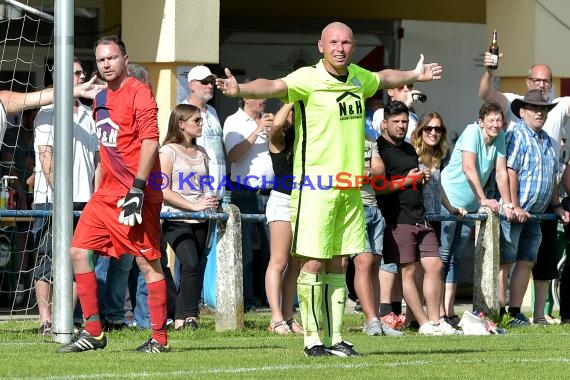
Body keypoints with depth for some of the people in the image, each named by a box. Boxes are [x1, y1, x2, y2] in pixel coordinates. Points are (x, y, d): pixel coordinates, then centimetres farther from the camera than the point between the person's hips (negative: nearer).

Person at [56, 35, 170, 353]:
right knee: (79, 251, 3)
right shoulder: (101, 99, 17)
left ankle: (160, 339, -1)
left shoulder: (138, 93, -9)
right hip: (107, 193, 9)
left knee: (148, 262, -5)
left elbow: (150, 143, -16)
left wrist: (137, 189, -22)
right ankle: (93, 333, 9)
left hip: (137, 194, -9)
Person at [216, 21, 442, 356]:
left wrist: (414, 75, 48)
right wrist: (240, 89, -49)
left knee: (337, 265, 10)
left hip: (349, 187, 6)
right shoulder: (308, 79, -12)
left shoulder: (358, 77, 10)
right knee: (314, 263, -4)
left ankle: (336, 338, 15)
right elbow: (274, 87, -30)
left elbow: (384, 78, 34)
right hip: (315, 186, -6)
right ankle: (313, 339, 3)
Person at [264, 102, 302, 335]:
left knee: (296, 264, 6)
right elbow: (276, 124, -23)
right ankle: (276, 318, -10)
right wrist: (292, 100, -15)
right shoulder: (279, 139, -4)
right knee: (279, 261, -7)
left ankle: (289, 316, 9)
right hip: (283, 200, -6)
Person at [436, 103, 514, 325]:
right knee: (442, 255, -6)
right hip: (448, 199, -7)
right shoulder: (472, 132, -18)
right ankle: (438, 313, -8)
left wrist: (508, 204, -6)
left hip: (470, 204, 7)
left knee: (456, 257, 8)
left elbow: (501, 173, 1)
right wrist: (483, 200, -31)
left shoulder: (500, 138, 1)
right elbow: (468, 168, -27)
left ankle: (449, 312, 9)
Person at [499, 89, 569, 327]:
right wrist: (515, 207, -23)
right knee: (505, 262, -5)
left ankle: (515, 312, 11)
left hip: (533, 214, 8)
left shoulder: (546, 140, 17)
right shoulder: (517, 136, -11)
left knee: (526, 262, 7)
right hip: (513, 213, -8)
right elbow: (510, 172, -19)